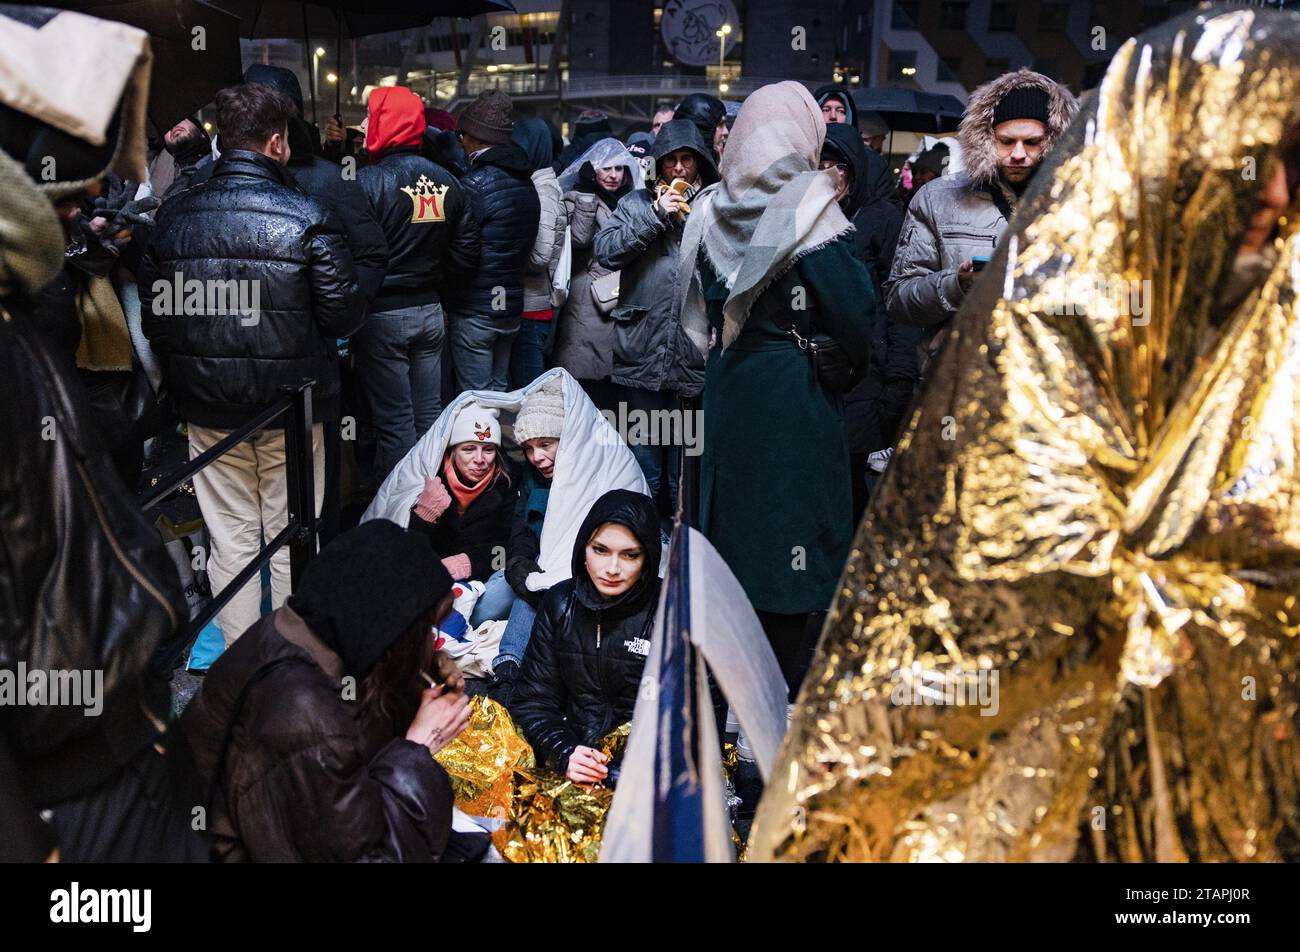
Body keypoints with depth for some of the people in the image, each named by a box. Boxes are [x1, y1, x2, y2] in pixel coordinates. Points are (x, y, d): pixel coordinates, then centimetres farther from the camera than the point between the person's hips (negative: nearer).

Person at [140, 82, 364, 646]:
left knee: (230, 540, 13)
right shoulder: (307, 218, -13)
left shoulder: (173, 216, 0)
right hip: (291, 406, -3)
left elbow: (154, 315, 5)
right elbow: (344, 317, -12)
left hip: (207, 407, 3)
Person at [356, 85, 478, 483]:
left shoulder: (368, 182, -15)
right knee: (429, 413, 15)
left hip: (383, 315, -6)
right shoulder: (447, 182, 4)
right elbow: (466, 252, 7)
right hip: (431, 311, 6)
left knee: (395, 423, 2)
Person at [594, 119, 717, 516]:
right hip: (644, 349, 0)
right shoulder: (637, 203, 8)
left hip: (695, 352, 0)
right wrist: (657, 215, -10)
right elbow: (605, 251, -7)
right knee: (646, 447, 9)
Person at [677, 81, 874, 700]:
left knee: (731, 515, 15)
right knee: (794, 527, 3)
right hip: (795, 388, -6)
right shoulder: (810, 210, -11)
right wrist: (854, 362, 4)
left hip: (729, 387, 6)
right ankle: (787, 687, 10)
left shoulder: (713, 211, 5)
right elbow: (855, 309, -12)